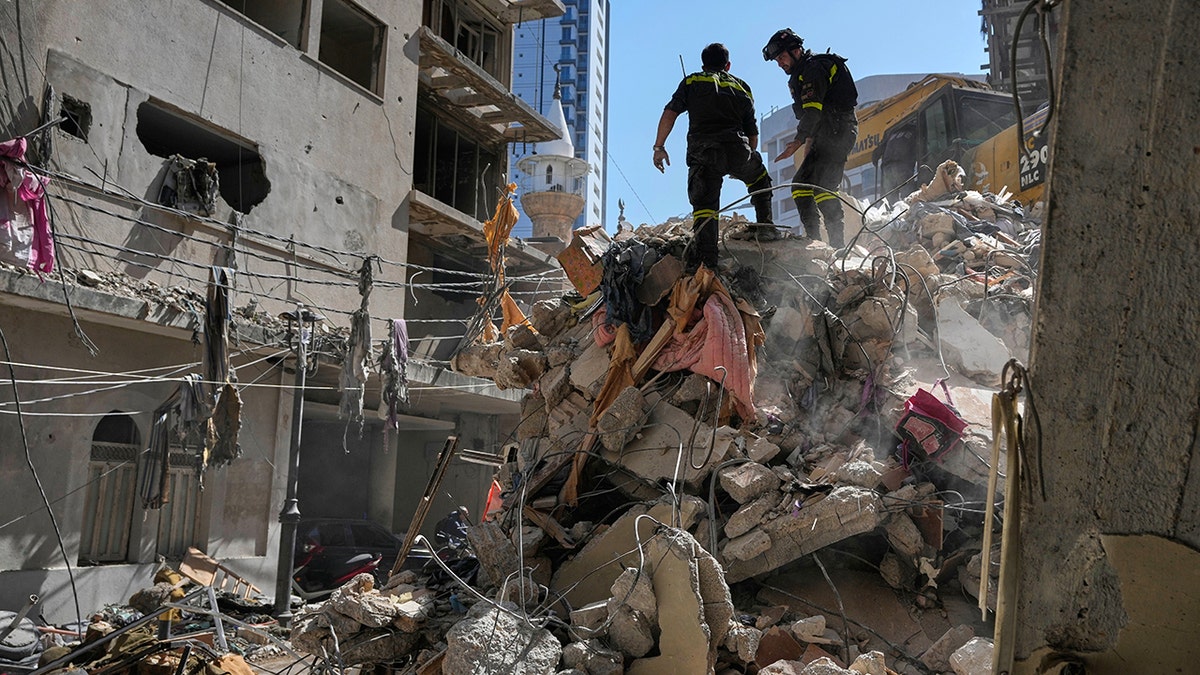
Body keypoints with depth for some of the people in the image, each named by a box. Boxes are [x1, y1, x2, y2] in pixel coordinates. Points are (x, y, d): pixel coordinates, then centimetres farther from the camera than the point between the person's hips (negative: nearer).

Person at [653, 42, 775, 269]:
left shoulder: (692, 82, 19)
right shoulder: (742, 87, 24)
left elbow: (670, 114, 4)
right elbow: (753, 135, 22)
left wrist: (659, 147, 6)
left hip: (702, 153, -2)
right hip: (737, 150, 2)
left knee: (703, 205, -1)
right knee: (759, 179, 30)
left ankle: (706, 258, -14)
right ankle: (765, 225, 23)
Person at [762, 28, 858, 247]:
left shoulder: (814, 68, -8)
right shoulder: (801, 75, 23)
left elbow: (813, 110, -21)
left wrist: (799, 140, -29)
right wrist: (809, 142, 15)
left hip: (838, 133, -11)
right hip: (825, 138, 11)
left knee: (822, 186, -19)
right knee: (801, 185, 7)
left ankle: (838, 243, -21)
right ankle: (813, 239, 5)